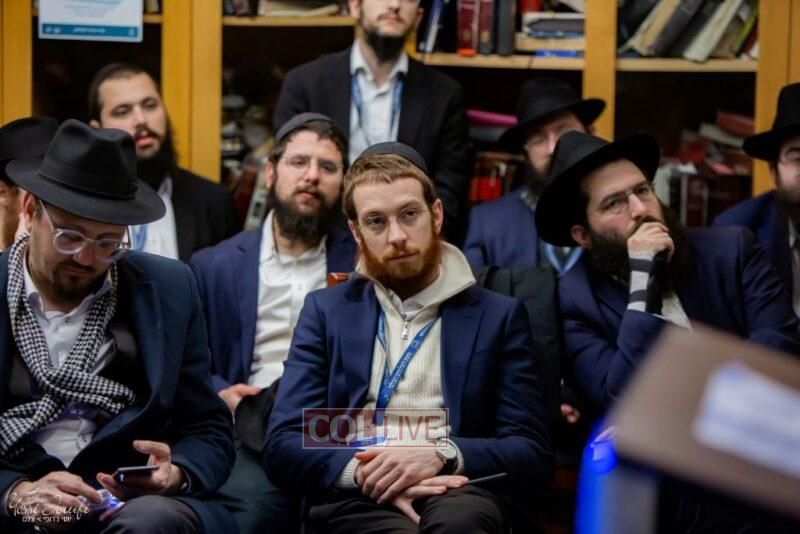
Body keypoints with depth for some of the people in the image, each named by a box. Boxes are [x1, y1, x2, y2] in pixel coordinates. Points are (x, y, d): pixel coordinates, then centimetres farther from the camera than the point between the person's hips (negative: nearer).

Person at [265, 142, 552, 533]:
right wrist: (363, 471, -15)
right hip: (357, 498, 1)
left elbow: (534, 455, 6)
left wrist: (441, 455, -14)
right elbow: (283, 448, 7)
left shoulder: (497, 315, 13)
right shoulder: (326, 311, 16)